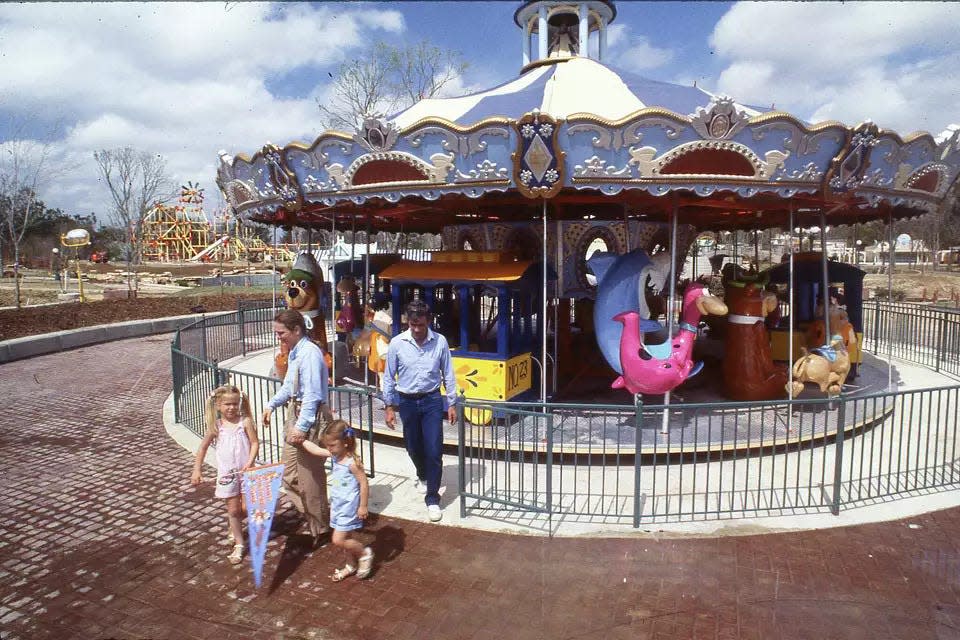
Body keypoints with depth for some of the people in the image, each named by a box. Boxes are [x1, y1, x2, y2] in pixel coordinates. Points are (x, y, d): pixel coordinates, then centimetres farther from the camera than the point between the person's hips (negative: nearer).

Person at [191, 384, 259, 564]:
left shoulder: (245, 421, -9)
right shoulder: (216, 426, -3)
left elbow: (255, 443, -9)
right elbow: (203, 447, 6)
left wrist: (250, 462, -22)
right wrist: (197, 470, 3)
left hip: (245, 471, -1)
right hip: (227, 473, 1)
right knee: (233, 509, 5)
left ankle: (233, 524, 40)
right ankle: (239, 544, 17)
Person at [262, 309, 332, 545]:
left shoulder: (309, 353, -20)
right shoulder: (294, 352, 9)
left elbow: (312, 395, -25)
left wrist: (302, 427, -27)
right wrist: (272, 404, 11)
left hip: (311, 416, -10)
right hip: (296, 413, 10)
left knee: (309, 474, 2)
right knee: (289, 472, 18)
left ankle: (319, 528, 20)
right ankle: (311, 515, 35)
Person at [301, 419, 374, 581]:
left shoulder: (352, 462, -23)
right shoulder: (334, 455, 0)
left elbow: (364, 483, -21)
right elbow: (315, 450, 12)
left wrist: (363, 506, -18)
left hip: (348, 508, -8)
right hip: (338, 506, 8)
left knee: (338, 540, -7)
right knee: (343, 538, 17)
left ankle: (365, 553, 11)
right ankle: (351, 565, 35)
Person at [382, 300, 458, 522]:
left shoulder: (440, 342, -9)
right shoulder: (397, 343, -8)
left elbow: (448, 375, 0)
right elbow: (389, 377, 1)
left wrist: (451, 404, 1)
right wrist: (389, 407, 1)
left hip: (432, 400, -1)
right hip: (407, 401, 2)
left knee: (434, 450, -6)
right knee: (413, 447, 16)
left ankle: (432, 498, 6)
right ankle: (423, 476, 48)